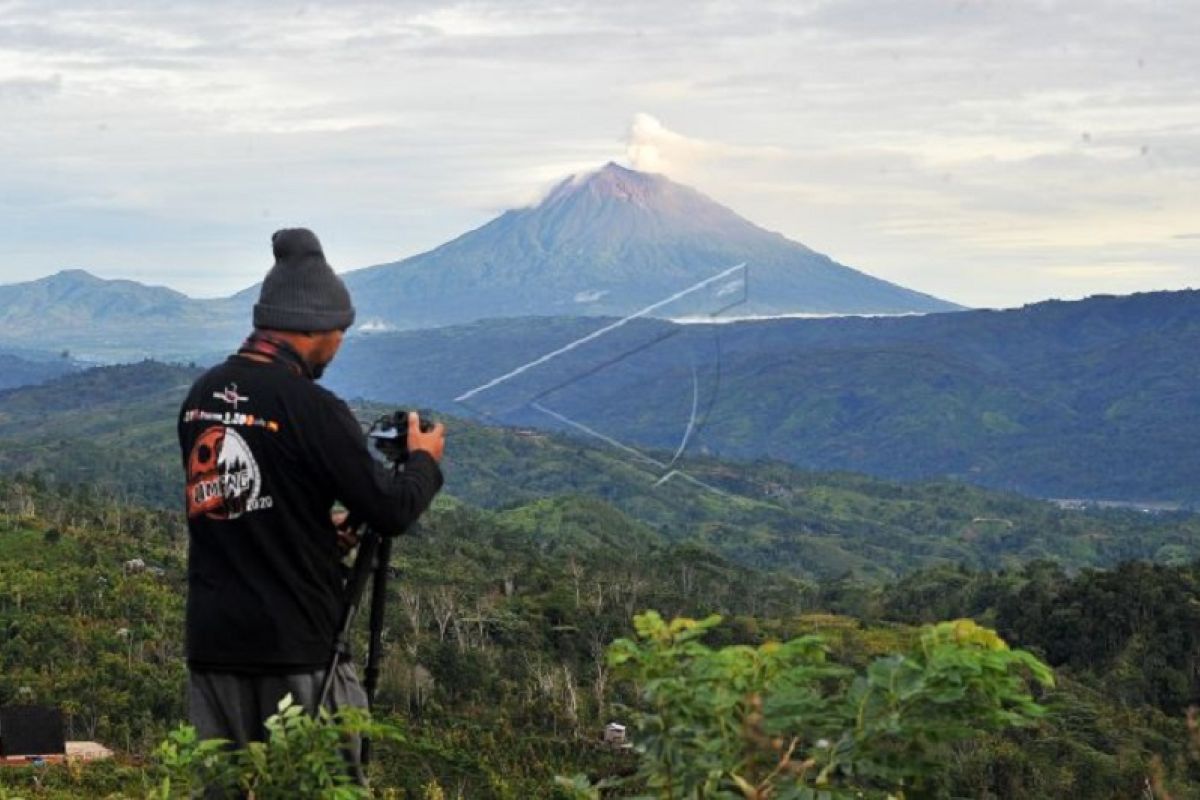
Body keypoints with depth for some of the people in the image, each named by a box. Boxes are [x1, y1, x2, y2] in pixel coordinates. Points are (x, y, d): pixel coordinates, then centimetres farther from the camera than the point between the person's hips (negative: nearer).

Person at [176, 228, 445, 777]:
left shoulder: (201, 395, 7)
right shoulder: (309, 407, -14)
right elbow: (393, 511, -11)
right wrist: (424, 460, 8)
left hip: (211, 643, 6)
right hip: (296, 649, -6)